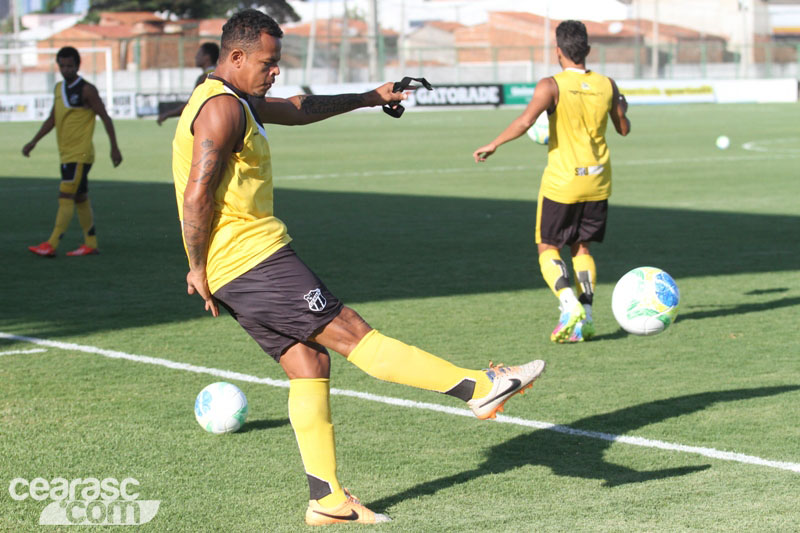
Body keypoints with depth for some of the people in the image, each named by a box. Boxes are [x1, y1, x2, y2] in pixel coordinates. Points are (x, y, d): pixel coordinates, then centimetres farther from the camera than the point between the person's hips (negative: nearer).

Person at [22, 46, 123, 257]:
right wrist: (33, 142, 14)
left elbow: (105, 118, -8)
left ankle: (51, 245, -16)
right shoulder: (59, 88, 13)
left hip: (80, 154, -8)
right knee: (80, 199, 11)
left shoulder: (87, 90, -10)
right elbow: (52, 119, 20)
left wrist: (114, 148, -10)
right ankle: (91, 244, 17)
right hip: (66, 154, 8)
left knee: (65, 197, -12)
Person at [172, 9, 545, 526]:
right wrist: (199, 268, -15)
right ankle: (479, 387, -9)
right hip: (253, 259, -11)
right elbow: (197, 197, -21)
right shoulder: (221, 108, -14)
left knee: (309, 362, 7)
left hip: (234, 271, 11)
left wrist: (367, 97, 39)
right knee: (351, 332, -9)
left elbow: (298, 109, 34)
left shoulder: (235, 102, 19)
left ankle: (327, 499, 7)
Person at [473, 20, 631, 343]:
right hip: (598, 182, 4)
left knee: (548, 249, 7)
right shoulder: (607, 85, 2)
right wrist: (622, 108, 35)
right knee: (581, 248, 16)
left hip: (562, 182, -4)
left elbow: (525, 121, -26)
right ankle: (585, 318, 3)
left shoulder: (551, 86, -13)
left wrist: (493, 145, -15)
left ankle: (570, 306, -16)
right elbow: (624, 129, 14)